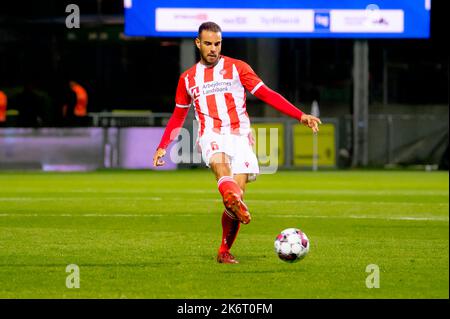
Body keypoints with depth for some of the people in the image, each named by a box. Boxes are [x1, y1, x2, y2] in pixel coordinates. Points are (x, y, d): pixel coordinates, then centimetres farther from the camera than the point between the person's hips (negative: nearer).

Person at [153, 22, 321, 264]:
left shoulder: (237, 68, 9)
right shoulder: (188, 78, 17)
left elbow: (266, 95, 4)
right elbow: (178, 117, 28)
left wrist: (300, 116, -5)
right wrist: (162, 147, 19)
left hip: (239, 137, 0)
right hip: (211, 136, 0)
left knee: (236, 195, -12)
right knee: (219, 162, -36)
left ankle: (224, 251, 5)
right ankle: (232, 199, -68)